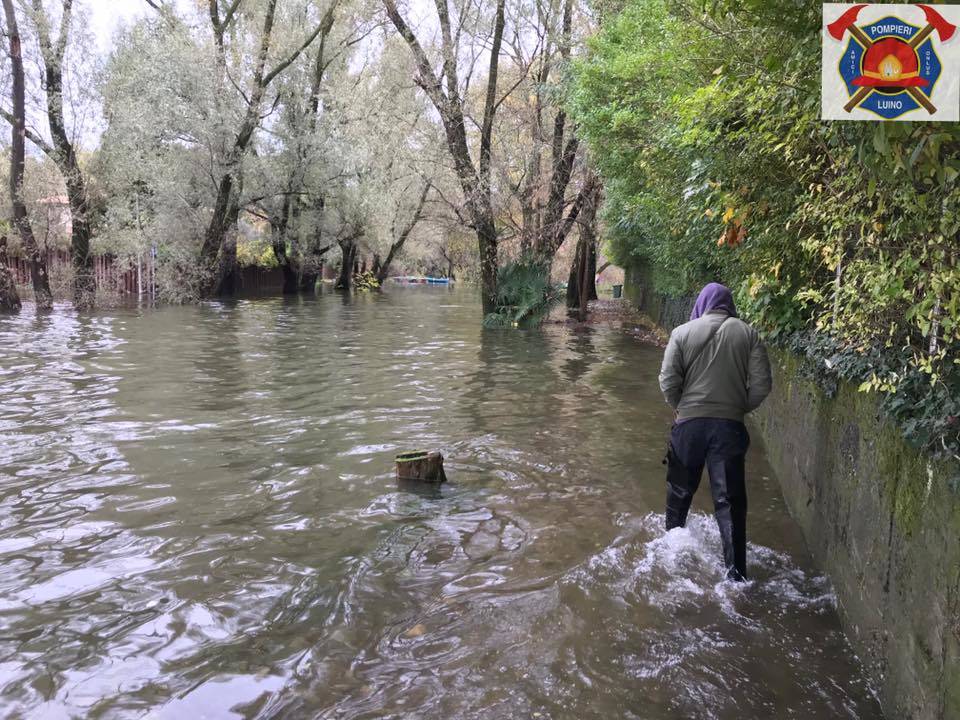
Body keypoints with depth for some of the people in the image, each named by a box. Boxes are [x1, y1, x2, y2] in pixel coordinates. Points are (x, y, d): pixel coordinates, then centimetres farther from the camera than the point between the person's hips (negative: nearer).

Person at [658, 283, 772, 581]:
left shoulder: (683, 332, -2)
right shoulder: (748, 334, 0)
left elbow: (668, 382, -6)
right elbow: (761, 384, -3)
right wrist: (740, 408, 13)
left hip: (689, 423, 0)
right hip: (730, 425, 0)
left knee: (680, 490, 19)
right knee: (730, 500, 2)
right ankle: (736, 572, 1)